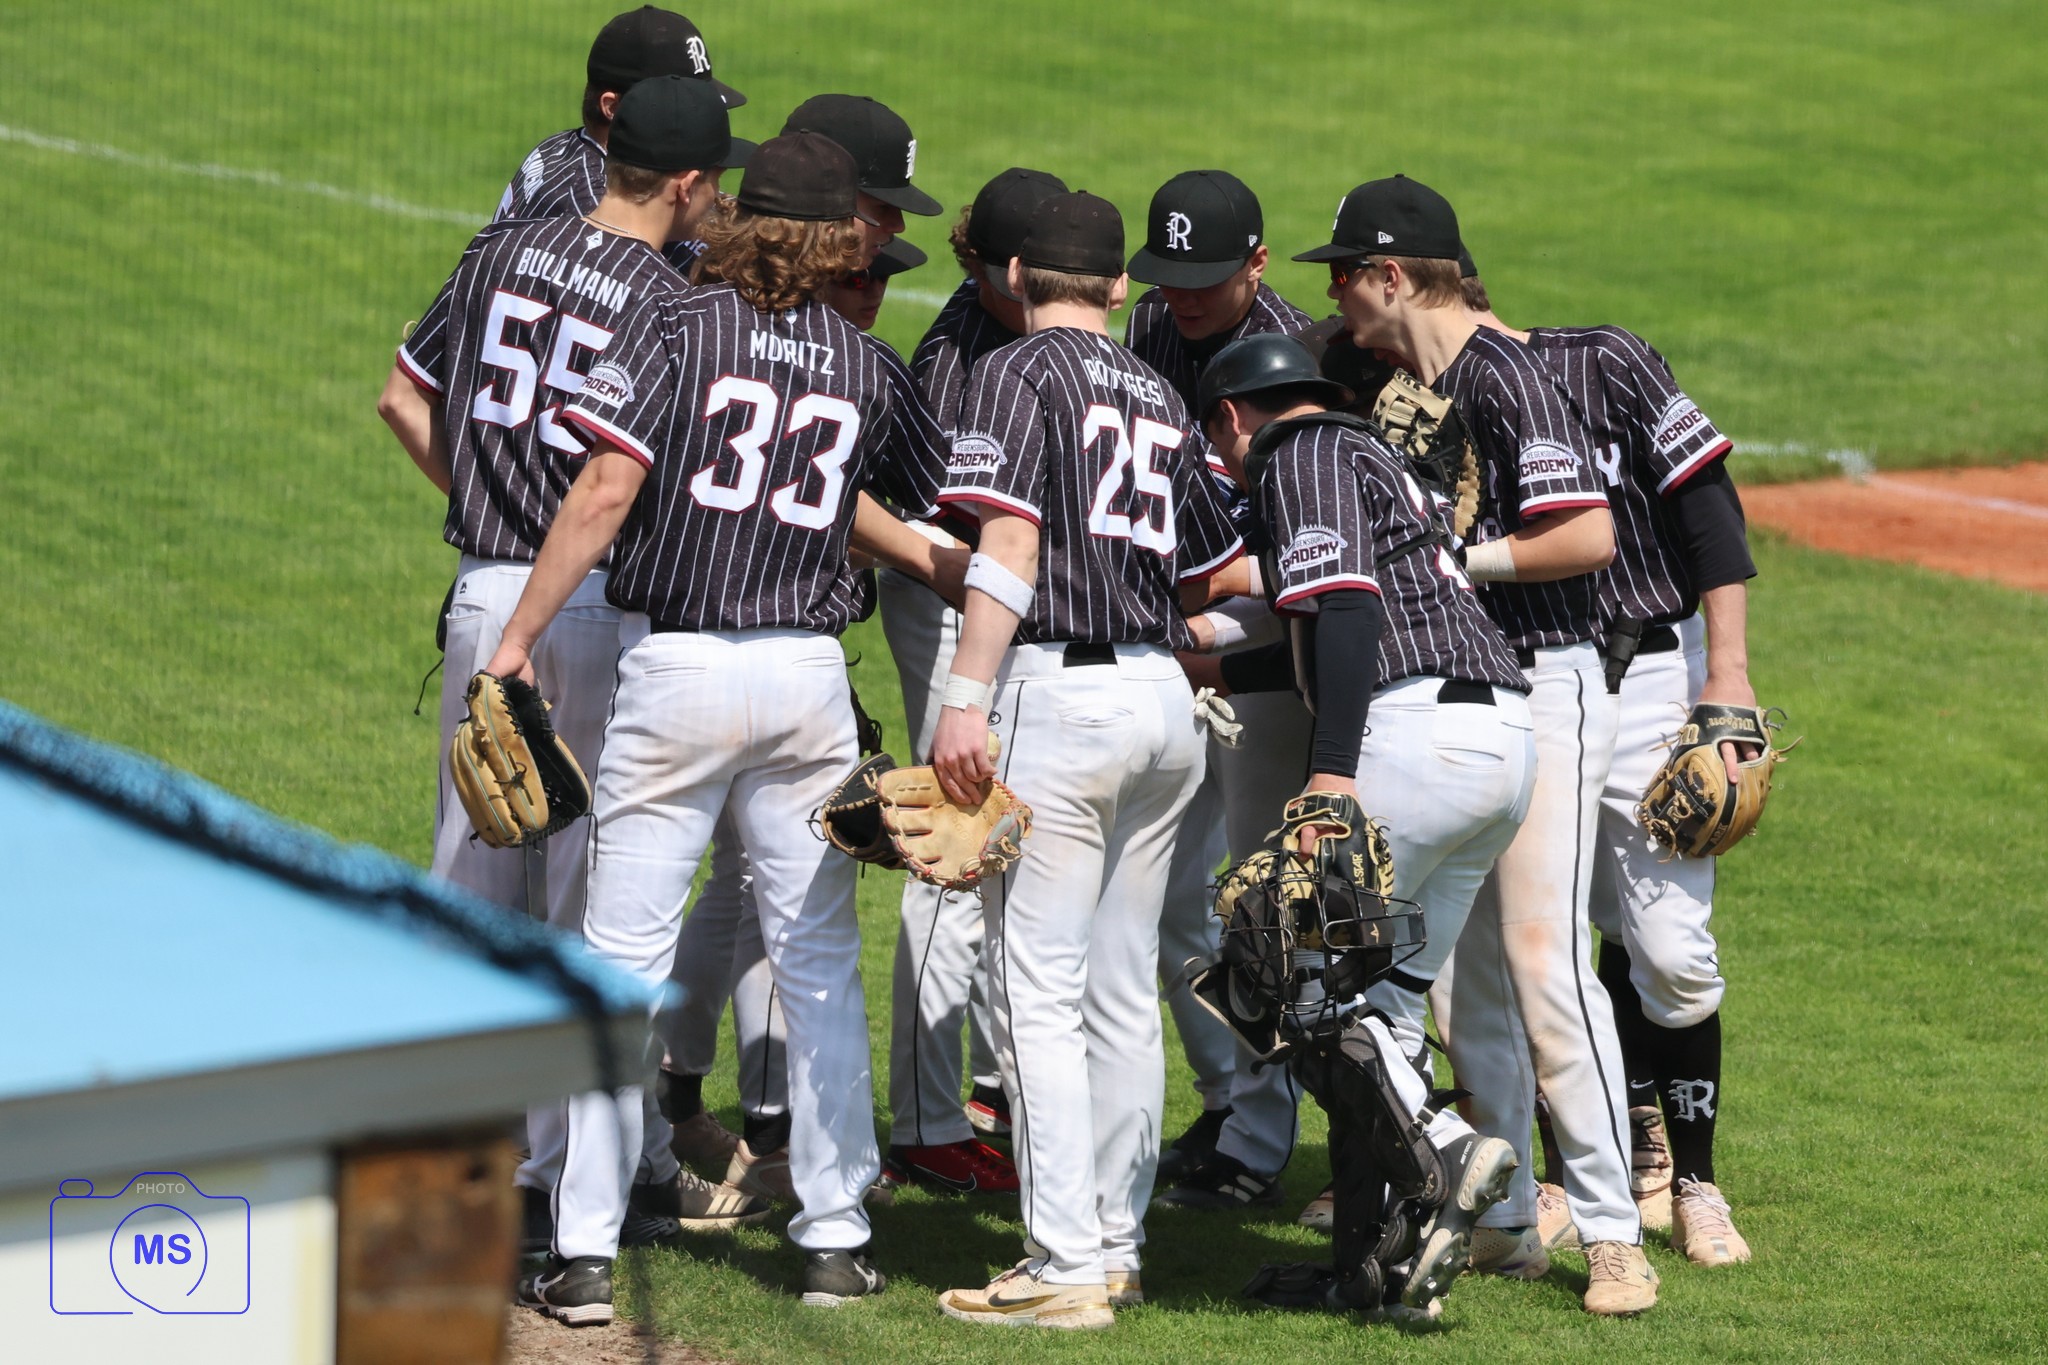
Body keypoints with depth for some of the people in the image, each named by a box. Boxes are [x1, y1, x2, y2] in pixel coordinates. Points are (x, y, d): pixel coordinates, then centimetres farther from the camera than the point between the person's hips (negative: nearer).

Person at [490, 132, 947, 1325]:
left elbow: (609, 486, -13)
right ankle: (836, 1237, 15)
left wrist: (520, 636, -10)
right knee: (820, 960, 13)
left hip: (676, 673, -2)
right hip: (810, 678, 3)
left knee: (625, 954, 0)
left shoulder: (676, 329, -4)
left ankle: (586, 1250, -2)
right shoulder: (866, 366, 6)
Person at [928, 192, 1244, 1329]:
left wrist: (965, 699, -20)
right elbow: (1229, 573, 20)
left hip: (1061, 690, -7)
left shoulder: (1019, 373, -2)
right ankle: (1116, 1246, 17)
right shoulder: (1160, 398, 17)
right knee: (1123, 990, 14)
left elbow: (1009, 543, -15)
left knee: (1037, 988, -5)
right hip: (1165, 702, 7)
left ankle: (1064, 1267, -9)